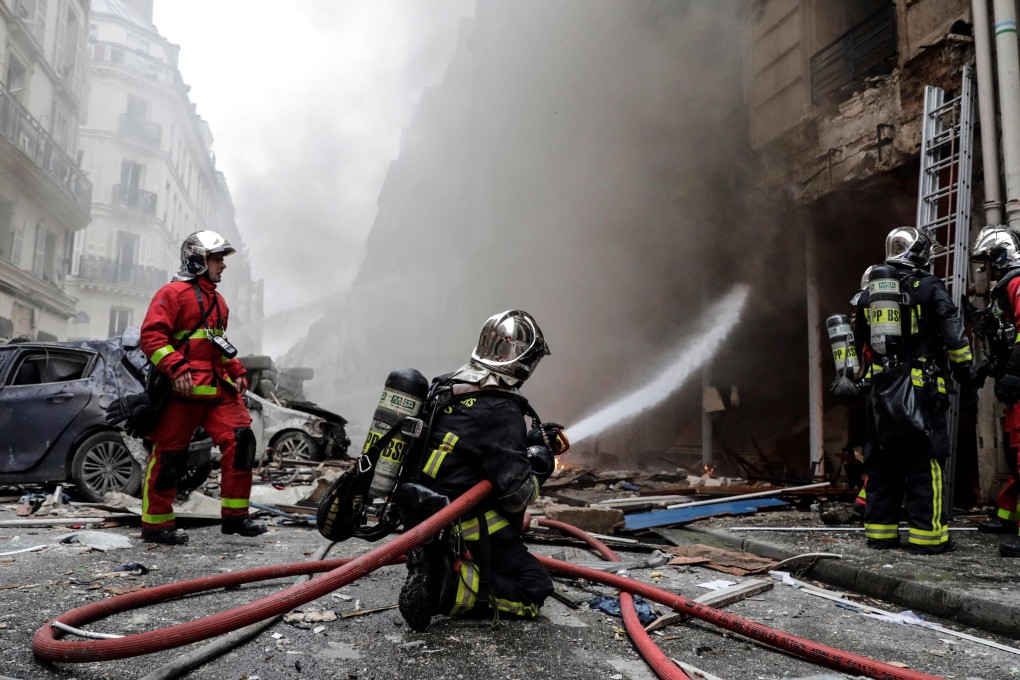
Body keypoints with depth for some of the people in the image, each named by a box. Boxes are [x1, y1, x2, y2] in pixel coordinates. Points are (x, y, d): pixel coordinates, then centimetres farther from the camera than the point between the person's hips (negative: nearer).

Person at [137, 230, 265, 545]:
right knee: (169, 454, 0)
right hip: (183, 390, -8)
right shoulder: (173, 293, -4)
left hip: (218, 388, 8)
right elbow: (151, 335, -13)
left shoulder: (218, 301, 23)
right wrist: (176, 368, -23)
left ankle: (234, 514, 5)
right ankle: (155, 524, 13)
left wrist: (236, 371, 19)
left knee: (241, 440, -3)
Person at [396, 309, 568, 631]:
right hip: (468, 530, -8)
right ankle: (450, 586, -13)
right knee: (535, 588, 4)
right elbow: (517, 494, -19)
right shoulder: (499, 411, -21)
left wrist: (530, 442, 13)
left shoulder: (446, 387, 4)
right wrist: (540, 460, -2)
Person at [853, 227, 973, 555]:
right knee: (926, 460, -2)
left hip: (881, 387, 6)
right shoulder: (930, 287, -3)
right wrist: (964, 371, 3)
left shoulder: (868, 293, 14)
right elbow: (953, 334, -7)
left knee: (883, 458, 10)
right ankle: (926, 534, -1)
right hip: (922, 387, -5)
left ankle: (880, 531, 14)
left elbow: (859, 343, 20)